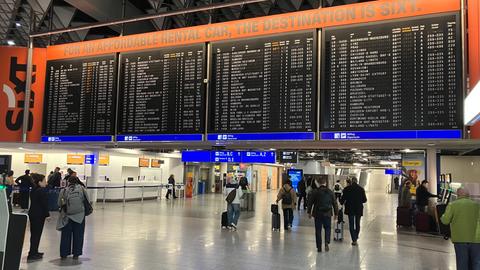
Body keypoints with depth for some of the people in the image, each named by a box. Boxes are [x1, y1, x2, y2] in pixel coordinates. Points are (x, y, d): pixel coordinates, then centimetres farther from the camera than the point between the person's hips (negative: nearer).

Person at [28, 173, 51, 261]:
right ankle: (32, 254, -1)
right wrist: (47, 215, -12)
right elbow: (44, 204, -18)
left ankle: (34, 252, 27)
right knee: (37, 234, -4)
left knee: (34, 233, 16)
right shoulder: (42, 191, -17)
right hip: (39, 215, -9)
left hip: (32, 213, 9)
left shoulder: (33, 190, 11)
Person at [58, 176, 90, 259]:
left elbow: (59, 204, -1)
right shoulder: (81, 189, -9)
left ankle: (64, 253, 20)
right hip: (80, 216, 0)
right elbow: (87, 200, -3)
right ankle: (76, 254, 13)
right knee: (78, 235, 10)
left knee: (66, 235, 14)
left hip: (67, 217, 0)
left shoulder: (63, 191, -8)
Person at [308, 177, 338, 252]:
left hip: (317, 214, -1)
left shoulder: (315, 192, -3)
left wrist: (309, 212, 10)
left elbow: (310, 202, 0)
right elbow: (335, 204, 6)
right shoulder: (330, 192, 2)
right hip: (327, 214, 1)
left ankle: (319, 247, 9)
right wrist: (336, 213, 14)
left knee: (318, 230, 7)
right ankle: (326, 243, -4)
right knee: (327, 228, 16)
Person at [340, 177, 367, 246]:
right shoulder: (361, 189, -6)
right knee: (357, 224, 17)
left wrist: (342, 202, 18)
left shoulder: (347, 189, -9)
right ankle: (356, 238, 28)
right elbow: (364, 200, -1)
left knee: (351, 225, 4)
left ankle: (354, 240, -2)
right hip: (359, 209, 2)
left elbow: (343, 198, -3)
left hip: (350, 209, -2)